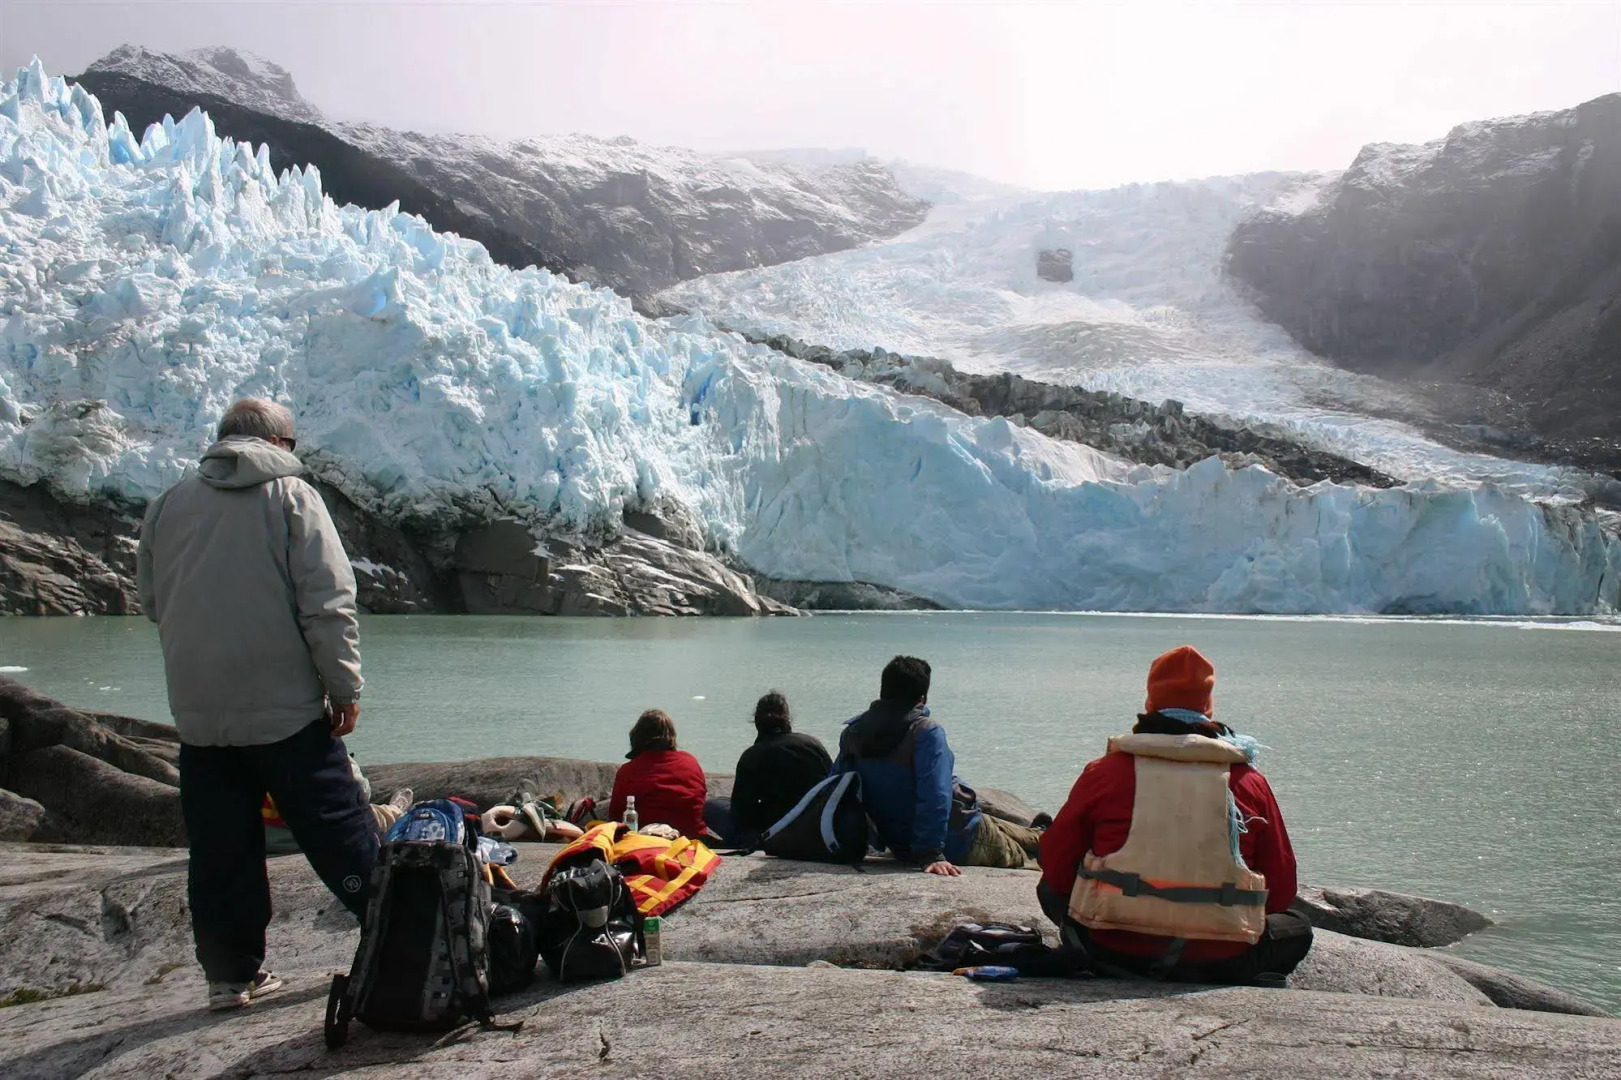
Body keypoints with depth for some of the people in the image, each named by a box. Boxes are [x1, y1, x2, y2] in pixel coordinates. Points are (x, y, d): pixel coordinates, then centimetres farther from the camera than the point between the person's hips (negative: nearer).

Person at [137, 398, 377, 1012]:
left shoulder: (167, 505, 8)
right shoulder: (291, 496, -5)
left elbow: (152, 602, 18)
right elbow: (329, 602, -10)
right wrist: (344, 687, -4)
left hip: (198, 714, 4)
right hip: (287, 708, -4)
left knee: (220, 850, 9)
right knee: (340, 834, 5)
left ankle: (231, 973, 14)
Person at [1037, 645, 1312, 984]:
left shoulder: (1104, 772, 0)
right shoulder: (1249, 781, 1)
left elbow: (1056, 867, 7)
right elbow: (1281, 892, 7)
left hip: (1115, 952, 0)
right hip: (1221, 964, 1)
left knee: (1050, 891, 27)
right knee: (1297, 930, 29)